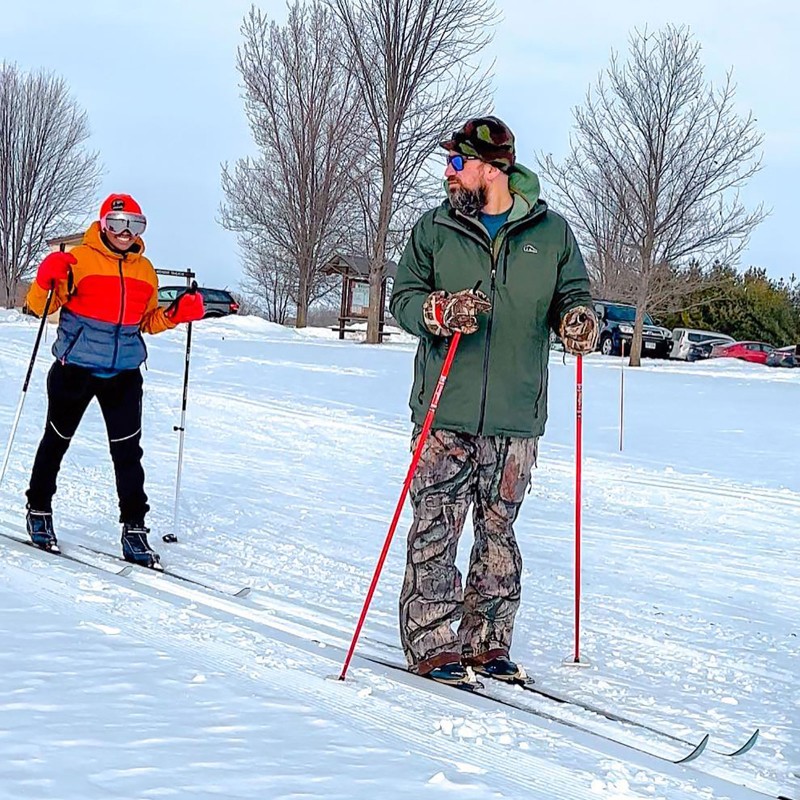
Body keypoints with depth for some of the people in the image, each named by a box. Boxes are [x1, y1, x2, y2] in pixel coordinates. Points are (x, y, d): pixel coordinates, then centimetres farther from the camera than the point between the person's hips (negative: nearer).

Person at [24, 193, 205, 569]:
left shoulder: (145, 270, 8)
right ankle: (38, 512, 30)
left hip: (124, 374, 3)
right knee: (56, 441, 12)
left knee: (128, 452, -3)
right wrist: (47, 279, -27)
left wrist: (176, 313, 0)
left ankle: (134, 528, 2)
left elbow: (148, 320, 18)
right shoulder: (79, 259, -7)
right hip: (75, 368, -3)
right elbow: (39, 306, -7)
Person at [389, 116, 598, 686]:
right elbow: (403, 298, 3)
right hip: (446, 413, -1)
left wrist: (578, 319, -13)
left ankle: (488, 642, 19)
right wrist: (440, 310, -19)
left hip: (516, 417, 1)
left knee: (498, 532, 9)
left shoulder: (551, 232, 6)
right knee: (436, 529, -5)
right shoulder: (434, 230, 6)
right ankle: (431, 644, 3)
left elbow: (573, 294, 11)